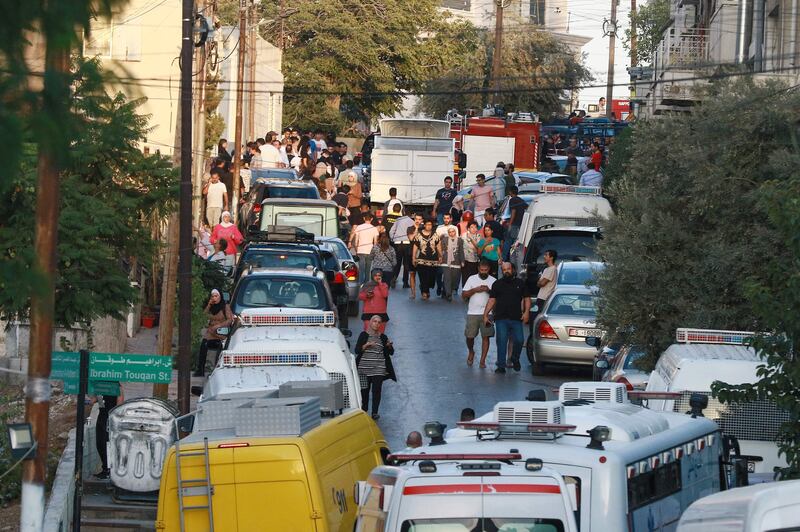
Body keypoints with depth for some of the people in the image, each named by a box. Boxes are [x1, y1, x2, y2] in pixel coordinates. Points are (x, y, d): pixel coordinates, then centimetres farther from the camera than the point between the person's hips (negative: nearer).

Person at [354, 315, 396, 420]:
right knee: (364, 390, 3)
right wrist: (366, 345, -16)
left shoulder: (382, 337, 11)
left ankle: (375, 413, -7)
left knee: (377, 390, -8)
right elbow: (357, 350, -1)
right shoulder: (364, 335, 5)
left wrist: (389, 346, -12)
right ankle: (364, 411, 16)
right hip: (364, 367, -1)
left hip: (378, 369, 1)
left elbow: (391, 352, 9)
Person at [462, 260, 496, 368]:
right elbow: (463, 295, 3)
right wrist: (475, 290, -11)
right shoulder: (472, 279, 5)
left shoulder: (493, 281, 6)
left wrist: (489, 291, -14)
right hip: (473, 313, 0)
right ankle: (471, 352, 29)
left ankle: (482, 360, -1)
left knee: (485, 337, -6)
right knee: (469, 336, 0)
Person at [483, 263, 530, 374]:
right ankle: (501, 366, -2)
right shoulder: (497, 284, 12)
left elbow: (527, 299, 12)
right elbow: (491, 301, 10)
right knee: (501, 342, -6)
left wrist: (526, 312, -4)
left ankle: (515, 359, 20)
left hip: (516, 319, 0)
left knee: (519, 340, -8)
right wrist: (485, 314, 1)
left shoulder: (520, 283, 13)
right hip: (501, 319, 0)